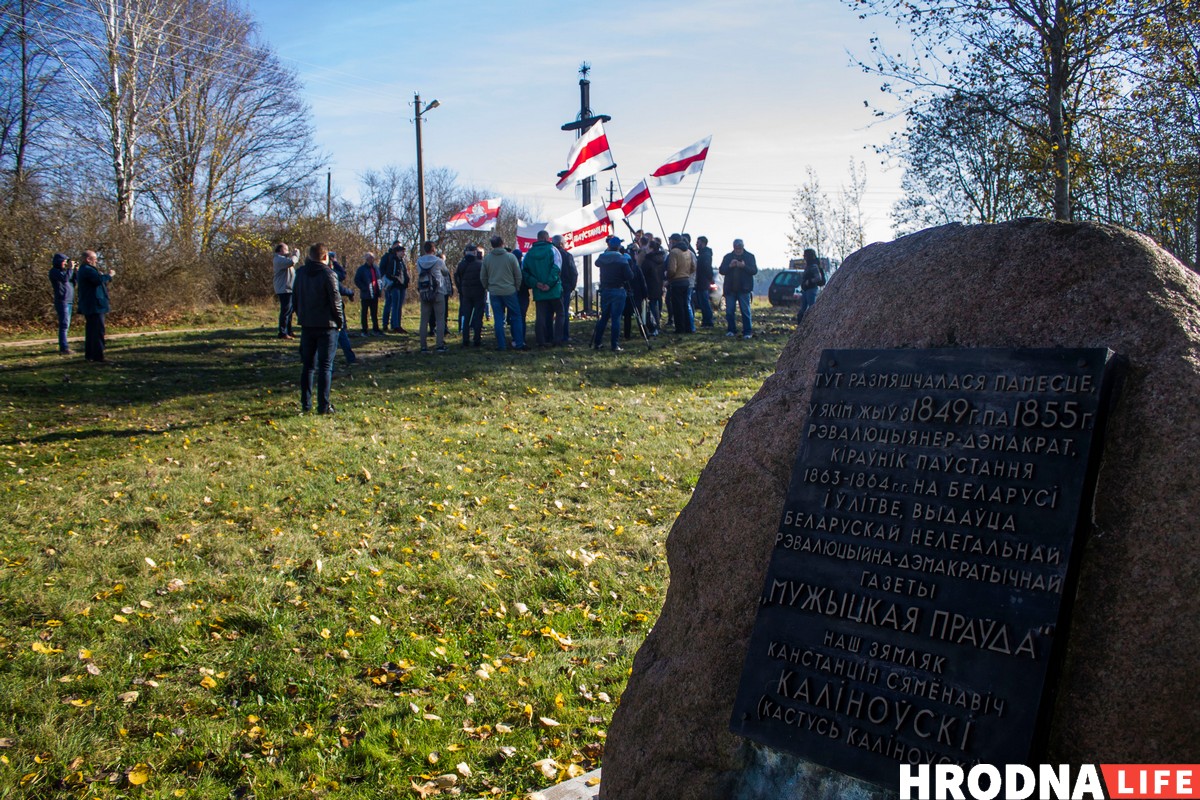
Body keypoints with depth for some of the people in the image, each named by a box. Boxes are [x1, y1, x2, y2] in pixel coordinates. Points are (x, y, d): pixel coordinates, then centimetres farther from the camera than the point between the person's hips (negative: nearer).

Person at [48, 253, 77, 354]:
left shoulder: (63, 271, 20)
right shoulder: (54, 271, -6)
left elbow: (72, 283, 18)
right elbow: (65, 278, -23)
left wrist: (75, 272, 6)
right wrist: (70, 268, -13)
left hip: (68, 301, 9)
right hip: (62, 300, -9)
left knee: (66, 325, 11)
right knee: (64, 325, -13)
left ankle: (64, 346, 15)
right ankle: (63, 348, -16)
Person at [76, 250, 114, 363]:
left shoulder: (84, 270, 20)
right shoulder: (88, 270, -14)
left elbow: (95, 280, 22)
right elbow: (99, 279, -28)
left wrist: (105, 274, 10)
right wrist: (109, 275, -12)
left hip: (88, 307, 11)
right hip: (94, 306, -11)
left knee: (91, 330, 15)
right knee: (98, 330, -11)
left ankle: (89, 354, 20)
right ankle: (98, 356, -13)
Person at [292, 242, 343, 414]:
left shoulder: (300, 273, 7)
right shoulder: (328, 274, -12)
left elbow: (295, 298, 12)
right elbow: (336, 301, -13)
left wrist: (302, 316, 18)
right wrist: (340, 322, -2)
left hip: (307, 326, 5)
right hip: (326, 326, -5)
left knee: (308, 365, 12)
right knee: (325, 366, -1)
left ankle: (306, 404, 13)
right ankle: (324, 406, -3)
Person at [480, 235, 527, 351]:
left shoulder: (487, 258, 0)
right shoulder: (510, 257, -7)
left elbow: (482, 277, 7)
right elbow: (518, 275, -3)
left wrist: (488, 288, 20)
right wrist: (516, 287, 12)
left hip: (494, 292, 2)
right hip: (509, 291, -2)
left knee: (498, 319, 6)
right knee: (516, 317, 7)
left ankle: (501, 345, 5)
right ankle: (519, 343, 3)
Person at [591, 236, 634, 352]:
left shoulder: (602, 258, 1)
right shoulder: (622, 259, -12)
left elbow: (597, 263, 24)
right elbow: (630, 276, -14)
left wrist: (607, 251, 26)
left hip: (604, 291, 5)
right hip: (618, 291, -5)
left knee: (604, 316, 15)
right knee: (616, 318, -2)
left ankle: (596, 343, 18)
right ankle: (615, 345, -2)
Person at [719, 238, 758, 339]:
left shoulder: (749, 256, 2)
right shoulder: (728, 257, 8)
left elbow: (754, 270, -3)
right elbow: (721, 270, 4)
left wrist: (744, 266, -19)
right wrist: (730, 266, -14)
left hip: (744, 289, -2)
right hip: (730, 288, 3)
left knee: (745, 311, -3)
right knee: (729, 311, 4)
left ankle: (747, 332, 0)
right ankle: (731, 330, 15)